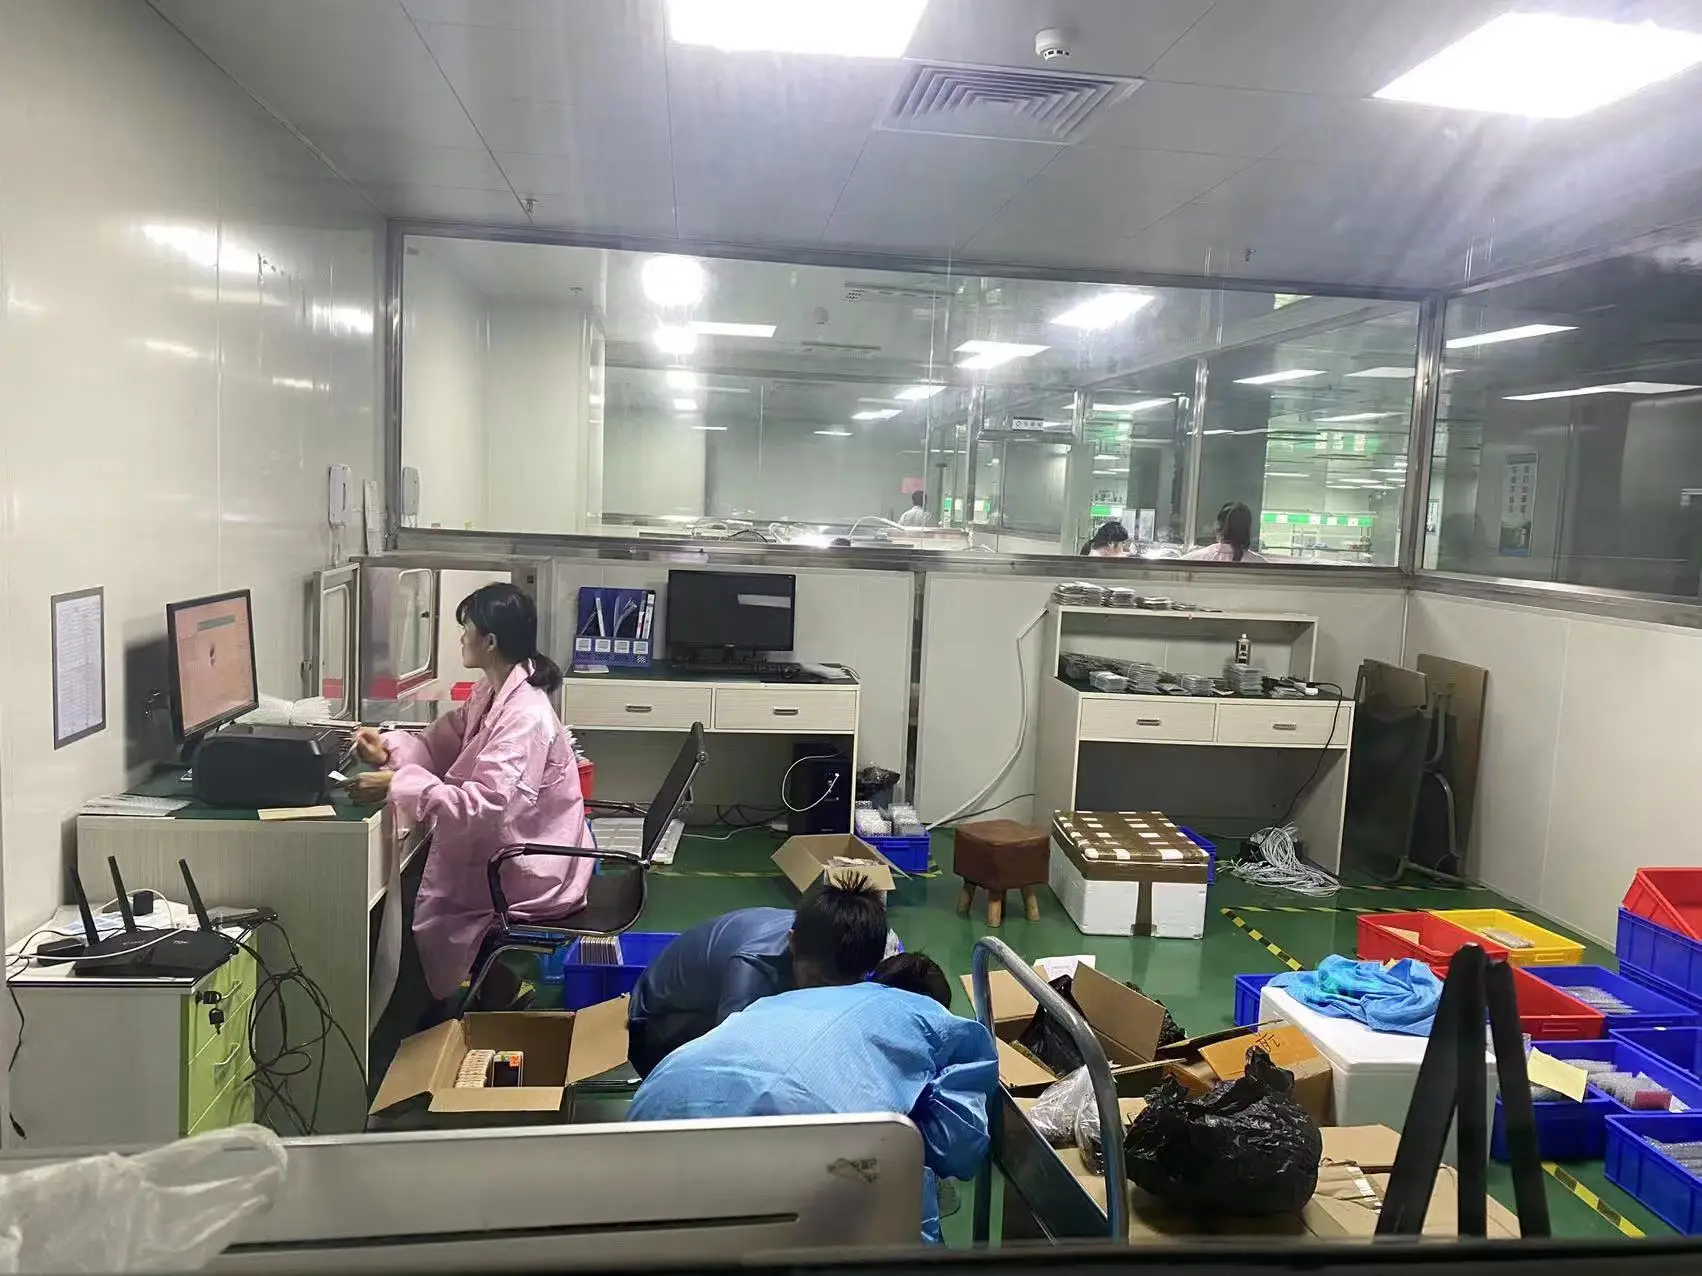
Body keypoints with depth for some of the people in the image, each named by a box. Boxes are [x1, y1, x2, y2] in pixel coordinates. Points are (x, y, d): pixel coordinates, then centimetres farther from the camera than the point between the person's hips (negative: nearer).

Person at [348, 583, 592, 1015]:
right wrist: (390, 749, -7)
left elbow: (482, 808, -33)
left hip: (532, 877, -8)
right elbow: (442, 743, 12)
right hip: (511, 853, 8)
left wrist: (396, 784, -31)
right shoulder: (491, 694, 2)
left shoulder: (525, 718, -28)